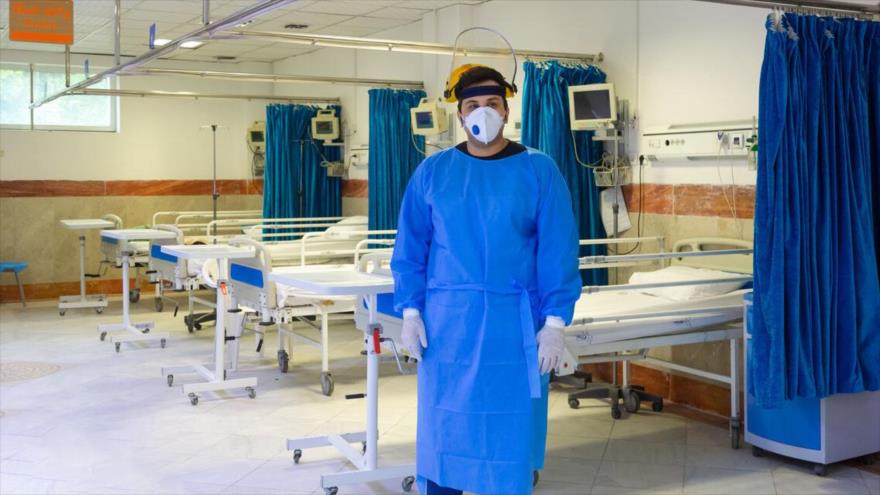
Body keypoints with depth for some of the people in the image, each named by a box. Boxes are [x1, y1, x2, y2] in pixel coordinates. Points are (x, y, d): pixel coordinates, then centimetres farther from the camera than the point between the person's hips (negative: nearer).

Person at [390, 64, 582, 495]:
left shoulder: (538, 171, 0)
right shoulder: (432, 172, 4)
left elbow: (557, 252, -3)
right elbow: (410, 249, 5)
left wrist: (554, 322, -8)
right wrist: (410, 313, -1)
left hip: (514, 324, -1)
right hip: (446, 322, 2)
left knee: (510, 432, 6)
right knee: (442, 428, 9)